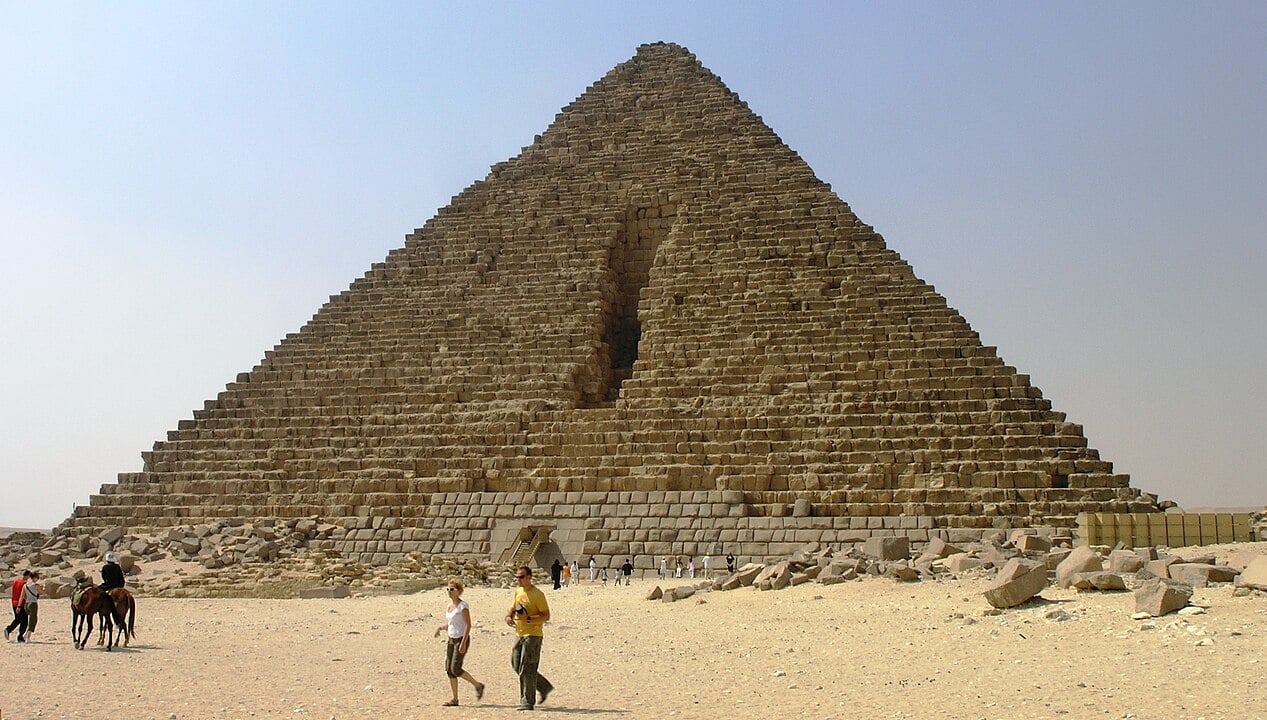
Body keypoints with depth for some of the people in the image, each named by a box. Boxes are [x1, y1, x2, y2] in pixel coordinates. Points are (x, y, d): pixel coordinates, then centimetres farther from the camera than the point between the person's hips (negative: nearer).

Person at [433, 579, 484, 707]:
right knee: (449, 670, 3)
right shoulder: (450, 605, 11)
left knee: (455, 669, -12)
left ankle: (478, 685, 6)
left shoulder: (463, 605, -13)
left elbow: (468, 625, -17)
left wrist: (463, 642, -23)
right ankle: (454, 699, 9)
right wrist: (440, 627, 0)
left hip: (462, 639, -8)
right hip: (451, 639, 8)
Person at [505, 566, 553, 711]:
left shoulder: (538, 594, -13)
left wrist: (528, 618, -26)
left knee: (526, 669, -6)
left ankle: (527, 702, 3)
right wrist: (508, 616, 0)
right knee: (517, 665, 12)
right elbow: (512, 608, 23)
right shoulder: (518, 592, 11)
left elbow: (546, 616, -14)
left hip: (533, 635, -9)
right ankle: (545, 687, 24)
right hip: (520, 634, 9)